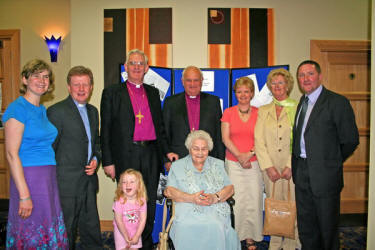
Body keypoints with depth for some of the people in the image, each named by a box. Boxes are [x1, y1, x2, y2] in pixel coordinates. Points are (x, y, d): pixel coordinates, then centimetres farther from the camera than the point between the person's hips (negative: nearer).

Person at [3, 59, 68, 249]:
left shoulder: (42, 110, 13)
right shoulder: (17, 108, -10)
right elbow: (11, 154, -16)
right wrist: (24, 195, -19)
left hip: (49, 178, 8)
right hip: (28, 178, -7)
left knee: (49, 233, 13)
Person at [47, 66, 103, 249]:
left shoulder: (93, 111, 12)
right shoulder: (57, 111, -10)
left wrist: (95, 159, 3)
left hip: (89, 181, 6)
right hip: (67, 184, -6)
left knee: (92, 231, 16)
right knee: (65, 235, 8)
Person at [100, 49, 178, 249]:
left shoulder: (153, 93, 15)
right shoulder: (112, 93, 2)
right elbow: (106, 131, -1)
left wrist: (167, 151, 7)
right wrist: (108, 162, -7)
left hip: (151, 155, 4)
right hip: (126, 156, -4)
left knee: (150, 204, 11)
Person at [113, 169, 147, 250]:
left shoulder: (142, 200, -17)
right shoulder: (119, 201, -24)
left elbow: (143, 220, -12)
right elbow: (119, 221, -16)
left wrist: (137, 236, -13)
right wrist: (126, 237, -10)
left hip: (135, 230, 2)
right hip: (121, 231, -2)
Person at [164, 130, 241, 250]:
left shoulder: (218, 164, 19)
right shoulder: (178, 166, 14)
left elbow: (230, 188, 10)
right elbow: (168, 191, 2)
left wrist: (215, 197, -11)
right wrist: (191, 198, -13)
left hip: (215, 211, 1)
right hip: (188, 211, -1)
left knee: (215, 228, -32)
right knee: (186, 228, -33)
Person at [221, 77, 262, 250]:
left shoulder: (259, 113, 6)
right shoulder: (228, 112, 3)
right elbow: (225, 138, -2)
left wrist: (250, 153, -11)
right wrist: (240, 156, -11)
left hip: (253, 163, 1)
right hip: (233, 163, -1)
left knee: (253, 199, 2)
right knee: (234, 200, -2)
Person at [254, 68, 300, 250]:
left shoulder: (297, 109, 2)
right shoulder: (263, 111, 11)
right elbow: (259, 141, 3)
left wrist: (290, 166, -11)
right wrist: (268, 166, -6)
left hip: (292, 167, -2)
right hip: (270, 167, 2)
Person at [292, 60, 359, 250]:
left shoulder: (337, 102, -12)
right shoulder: (301, 102, 10)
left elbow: (350, 141, -9)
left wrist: (331, 162, -1)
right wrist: (295, 166, 5)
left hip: (324, 175, -6)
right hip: (302, 174, 6)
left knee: (327, 227, 10)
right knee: (305, 226, 17)